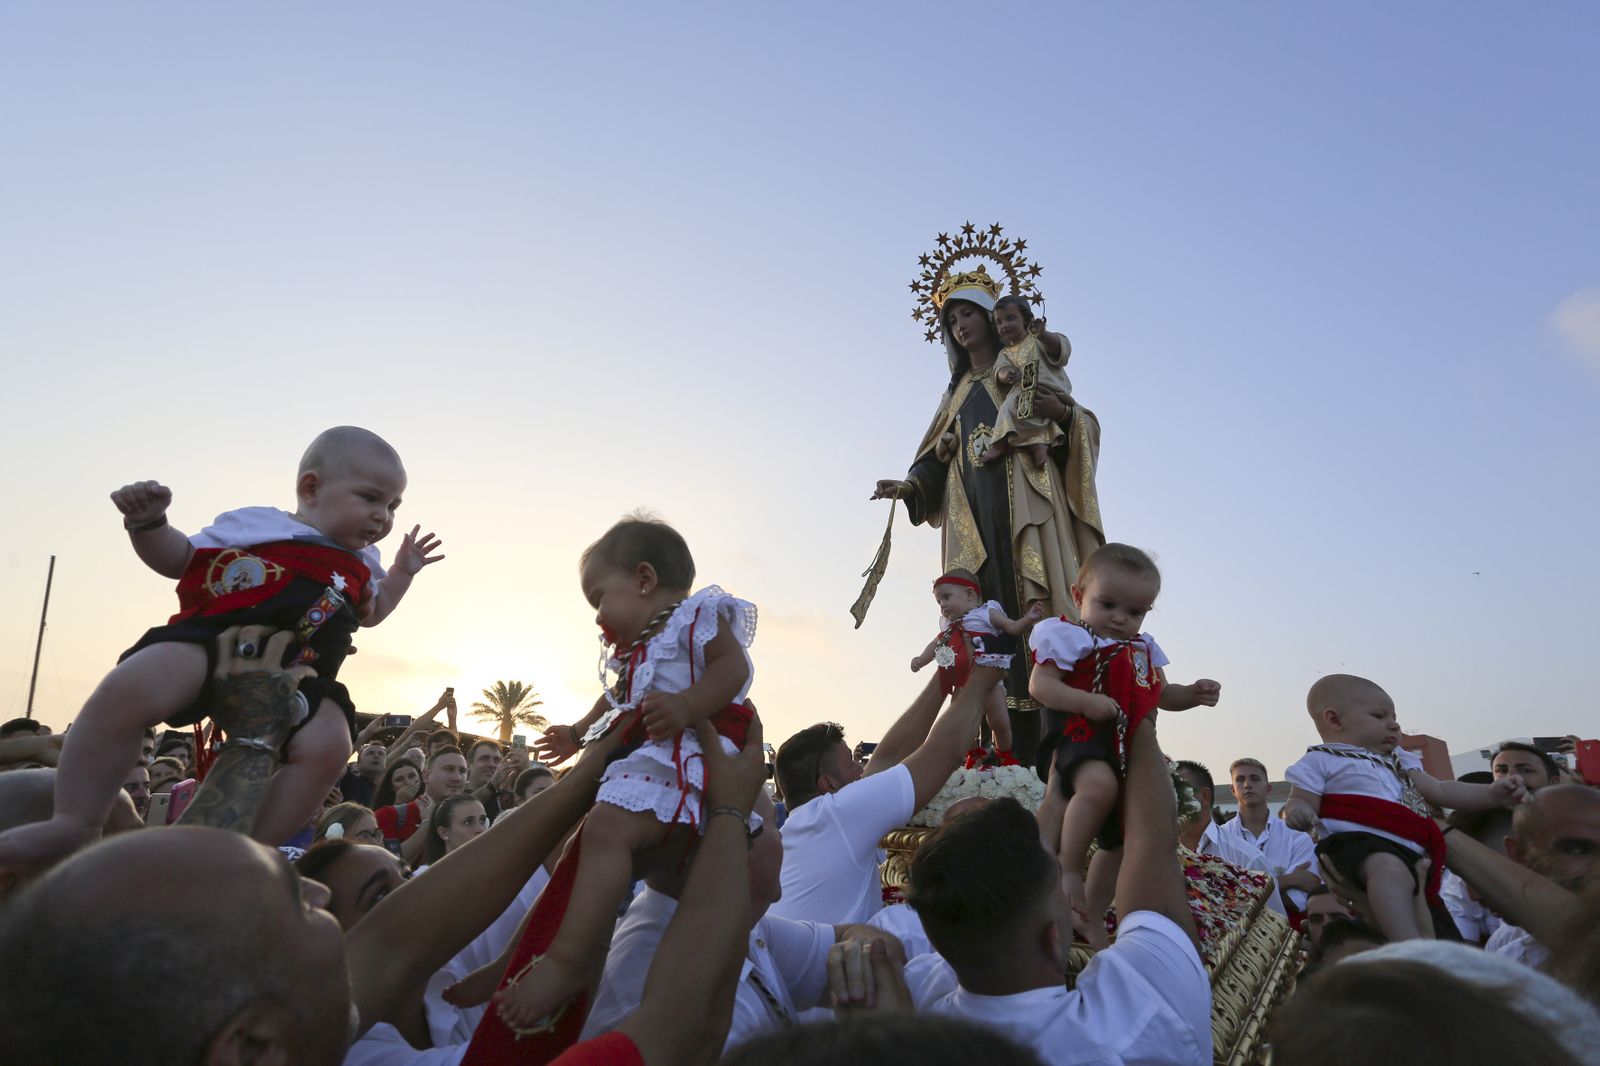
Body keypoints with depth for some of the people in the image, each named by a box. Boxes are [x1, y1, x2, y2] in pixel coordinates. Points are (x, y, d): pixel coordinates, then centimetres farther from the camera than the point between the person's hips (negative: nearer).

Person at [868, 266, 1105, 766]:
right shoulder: (957, 392, 25)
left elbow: (1085, 426, 6)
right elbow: (938, 460, 18)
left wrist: (1063, 412, -15)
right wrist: (908, 486, 0)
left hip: (1026, 506, -3)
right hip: (974, 517, 4)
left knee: (1038, 611, -15)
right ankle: (1021, 750, -10)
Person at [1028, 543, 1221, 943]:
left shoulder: (1143, 650, 18)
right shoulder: (1068, 637, -5)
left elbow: (1161, 696, 24)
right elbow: (1040, 685, -14)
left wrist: (1192, 694, 3)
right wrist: (1086, 702, -28)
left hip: (1127, 751, 8)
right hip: (1080, 740, -8)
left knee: (1123, 838, 16)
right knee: (1099, 784, -41)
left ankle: (1092, 916, 33)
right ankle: (1068, 871, -23)